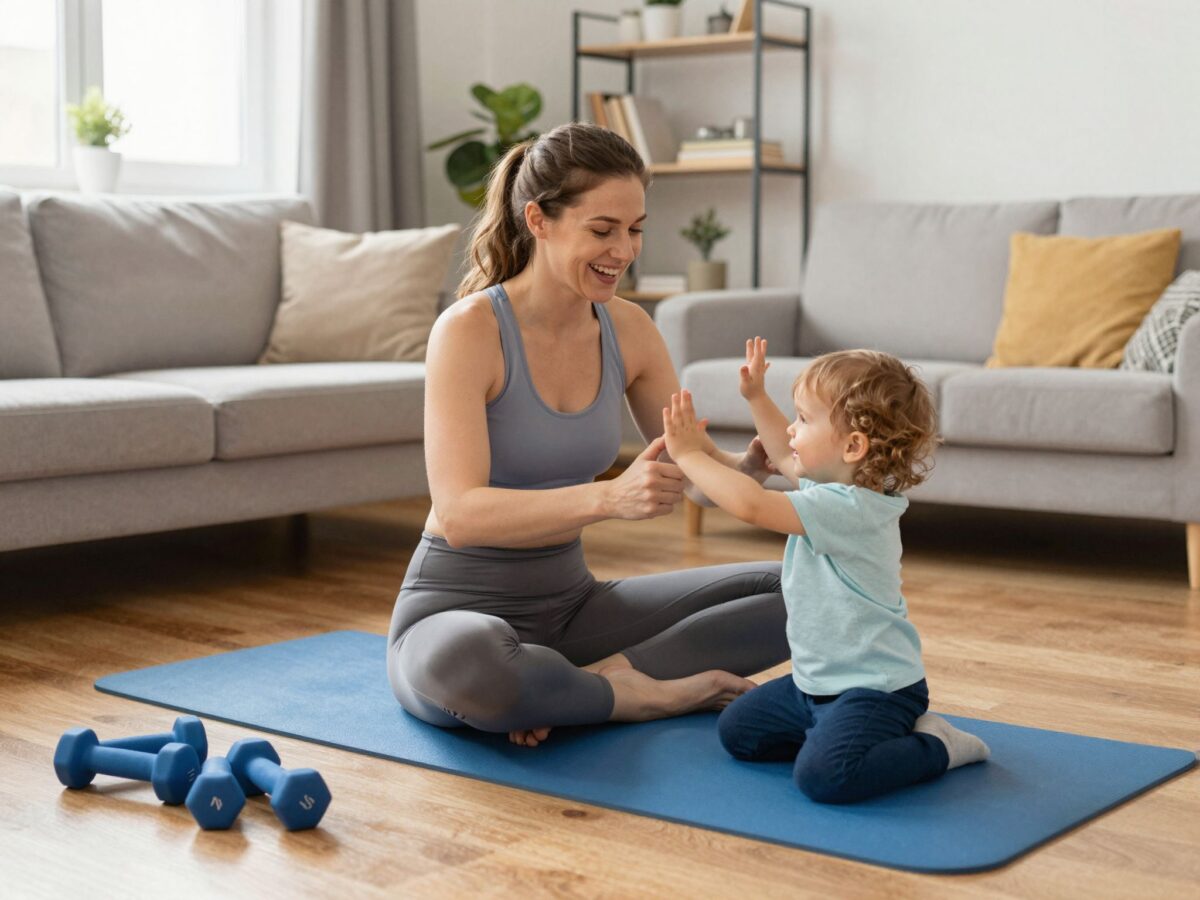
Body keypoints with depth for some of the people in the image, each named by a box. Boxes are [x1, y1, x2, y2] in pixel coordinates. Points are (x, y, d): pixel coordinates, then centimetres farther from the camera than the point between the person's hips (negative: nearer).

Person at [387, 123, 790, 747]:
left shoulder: (627, 330, 1)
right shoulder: (469, 330, -18)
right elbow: (460, 514, -28)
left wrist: (751, 463, -17)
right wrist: (608, 497, -42)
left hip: (569, 602, 6)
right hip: (455, 613, -6)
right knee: (467, 661, -44)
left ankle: (599, 680, -14)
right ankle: (647, 694, -16)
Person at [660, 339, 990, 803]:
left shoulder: (847, 508, -27)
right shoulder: (848, 488, 5)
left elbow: (752, 505, -34)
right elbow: (784, 456, 27)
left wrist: (690, 455, -22)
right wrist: (756, 398, 22)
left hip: (877, 688, -11)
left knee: (822, 774, -31)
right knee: (736, 730, 16)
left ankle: (936, 746, -6)